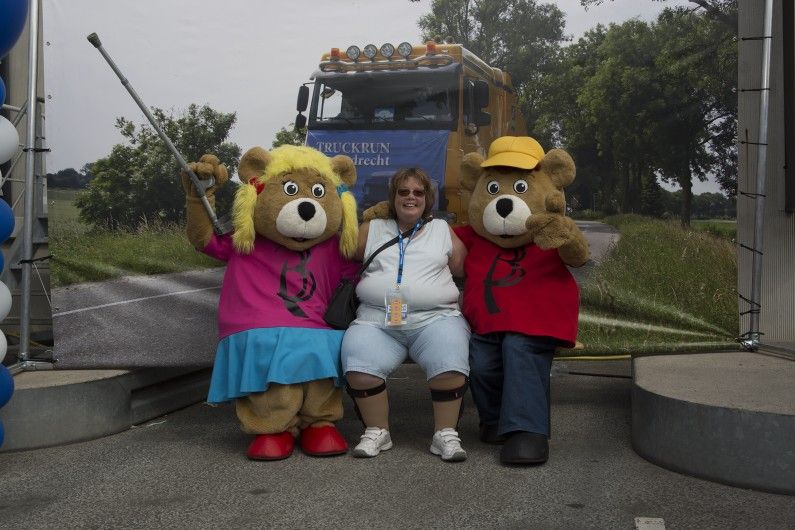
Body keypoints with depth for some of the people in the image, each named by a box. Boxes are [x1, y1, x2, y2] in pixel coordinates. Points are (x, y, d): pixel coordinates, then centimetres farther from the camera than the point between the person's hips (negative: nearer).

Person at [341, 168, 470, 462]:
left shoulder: (443, 230, 20)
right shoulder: (372, 230, 21)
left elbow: (464, 268, 14)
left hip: (435, 318, -1)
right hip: (376, 320, 1)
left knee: (450, 368, -30)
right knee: (359, 368, -27)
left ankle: (445, 434, -10)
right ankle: (377, 432, -6)